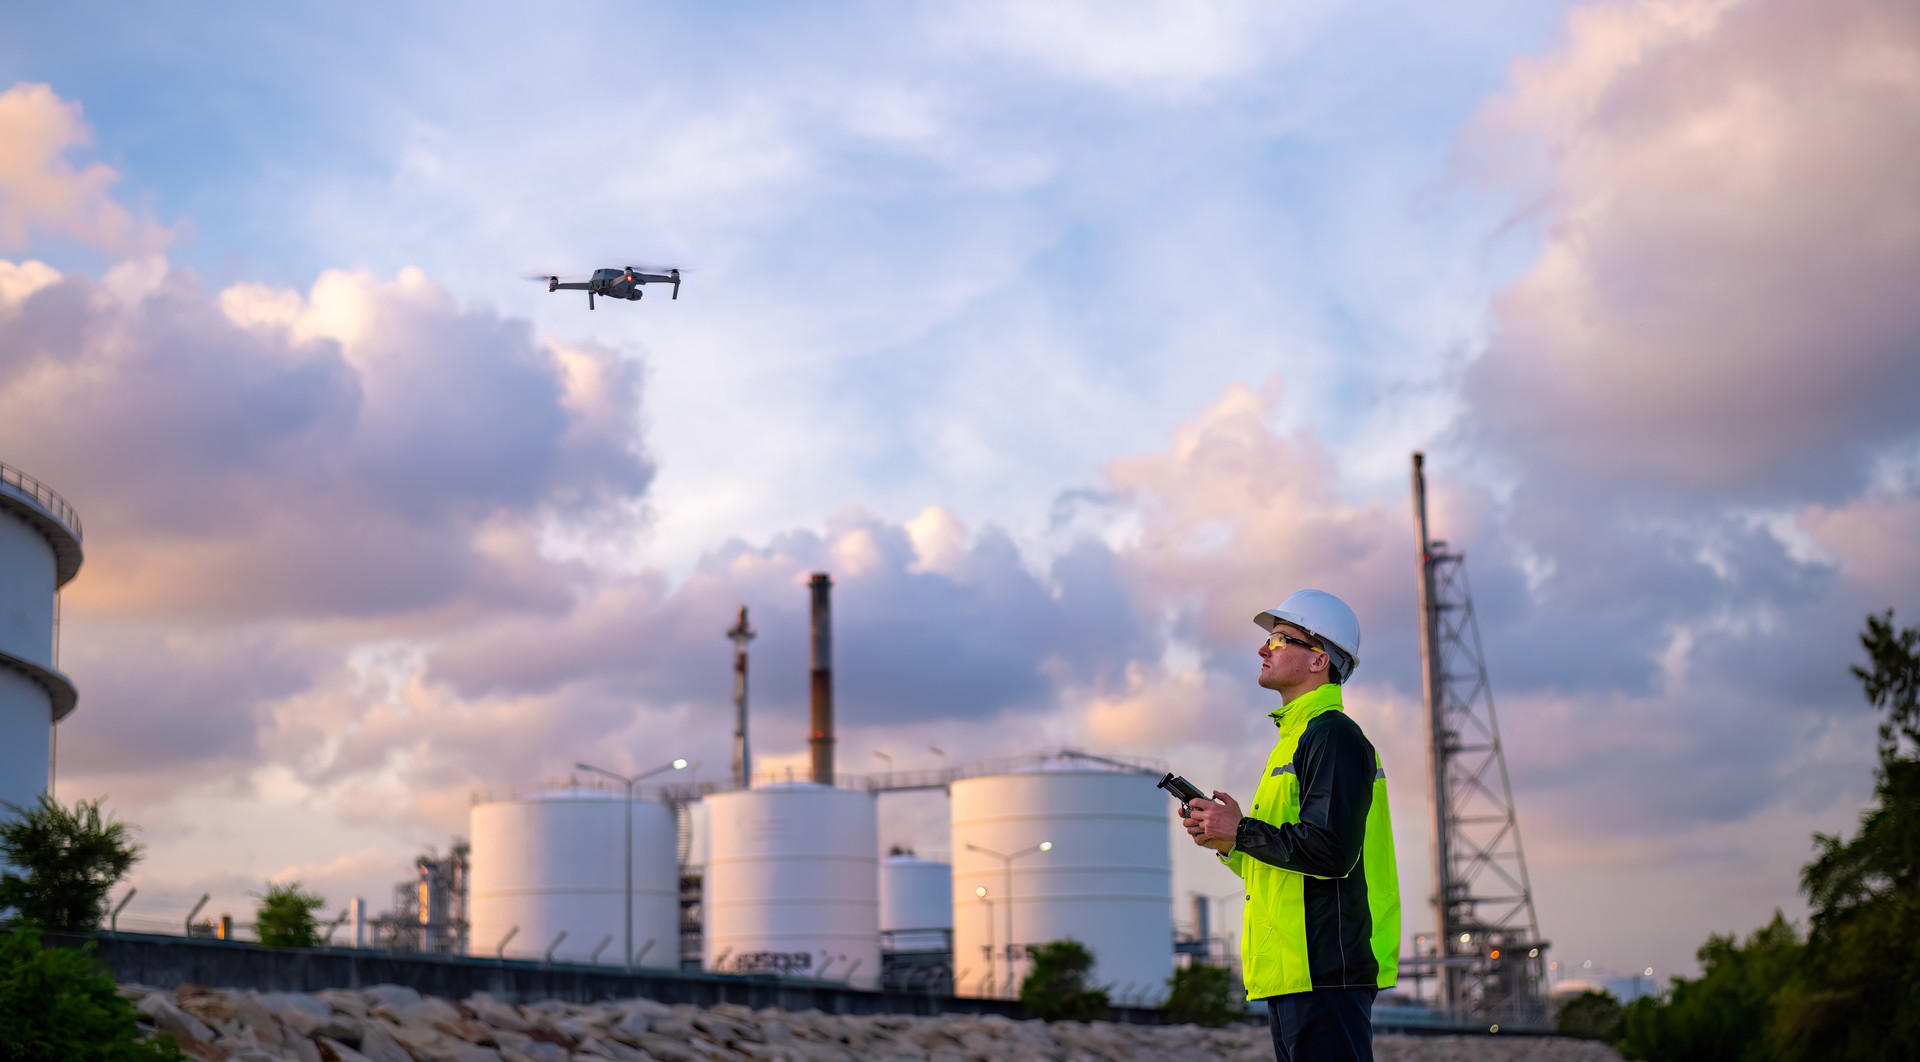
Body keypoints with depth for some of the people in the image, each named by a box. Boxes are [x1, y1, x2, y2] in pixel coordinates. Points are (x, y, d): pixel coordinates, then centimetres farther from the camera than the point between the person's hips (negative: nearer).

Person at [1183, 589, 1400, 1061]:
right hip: (1293, 970, 11)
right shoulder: (1296, 738, 22)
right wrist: (1227, 841, 10)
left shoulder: (1333, 735, -10)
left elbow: (1331, 851, -23)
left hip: (1326, 970, -11)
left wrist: (1241, 831, -12)